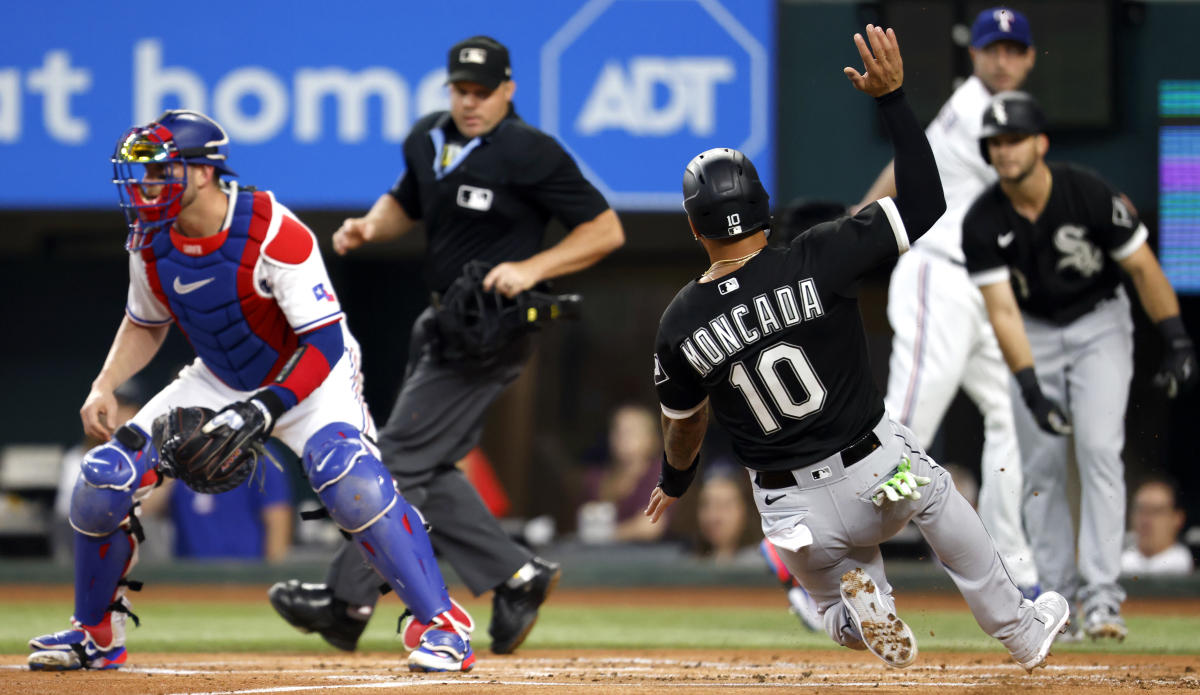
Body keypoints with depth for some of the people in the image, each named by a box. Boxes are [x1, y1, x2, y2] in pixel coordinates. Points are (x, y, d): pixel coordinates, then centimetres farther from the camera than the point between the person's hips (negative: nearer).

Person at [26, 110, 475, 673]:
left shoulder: (274, 235, -30)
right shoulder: (151, 243, -10)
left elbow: (324, 343, -29)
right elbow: (145, 324, 10)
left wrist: (267, 409, -40)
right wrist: (104, 386, -6)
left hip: (310, 377, -6)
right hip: (220, 381, 6)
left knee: (352, 482, -34)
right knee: (102, 480, -7)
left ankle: (443, 624, -23)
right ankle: (95, 635, 14)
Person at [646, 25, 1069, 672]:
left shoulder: (680, 325, -9)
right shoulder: (814, 261, -17)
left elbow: (683, 426, 8)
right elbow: (923, 207, -11)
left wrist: (673, 483, 30)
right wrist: (892, 98, -9)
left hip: (797, 513, 1)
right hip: (878, 471, -1)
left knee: (836, 611, 27)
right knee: (939, 496, 35)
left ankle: (860, 604, -10)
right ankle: (1022, 632, 38)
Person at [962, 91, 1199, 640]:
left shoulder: (1089, 195, -22)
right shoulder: (982, 223, -18)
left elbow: (1142, 267, -12)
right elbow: (1002, 311, -21)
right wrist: (1031, 389, -31)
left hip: (1099, 324, -2)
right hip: (1033, 333, 2)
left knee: (1099, 447, -15)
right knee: (1042, 464, -1)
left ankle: (1102, 595, -16)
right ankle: (1058, 592, 10)